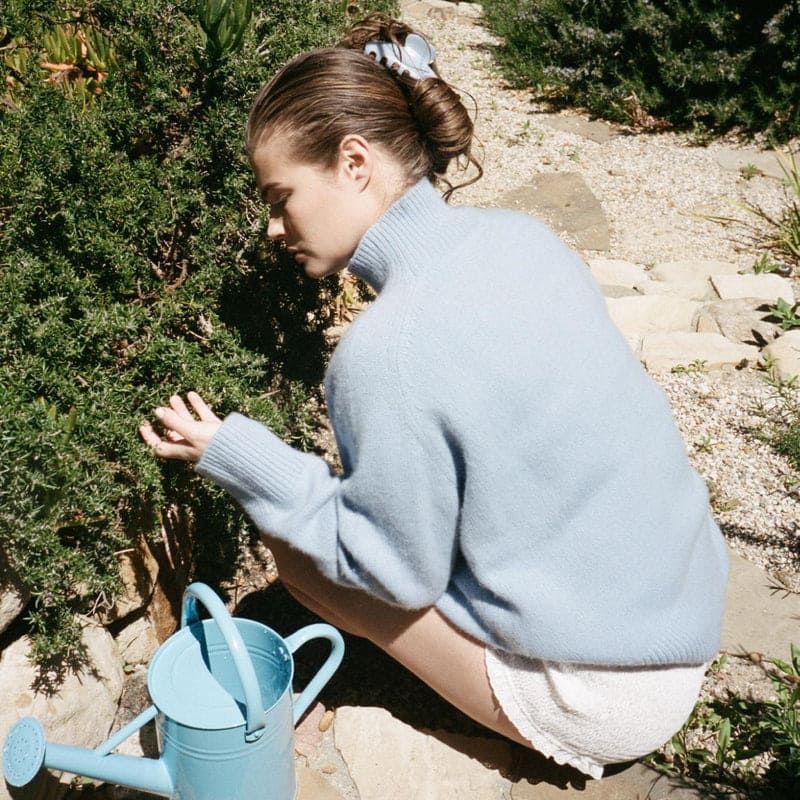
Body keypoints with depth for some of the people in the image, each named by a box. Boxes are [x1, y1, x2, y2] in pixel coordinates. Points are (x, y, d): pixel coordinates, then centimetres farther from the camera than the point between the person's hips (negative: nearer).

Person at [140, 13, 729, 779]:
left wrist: (233, 454, -13)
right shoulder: (519, 234, -4)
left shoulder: (385, 351, -27)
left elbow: (399, 572, -15)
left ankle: (554, 733, 11)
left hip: (606, 703, -7)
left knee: (295, 543, -1)